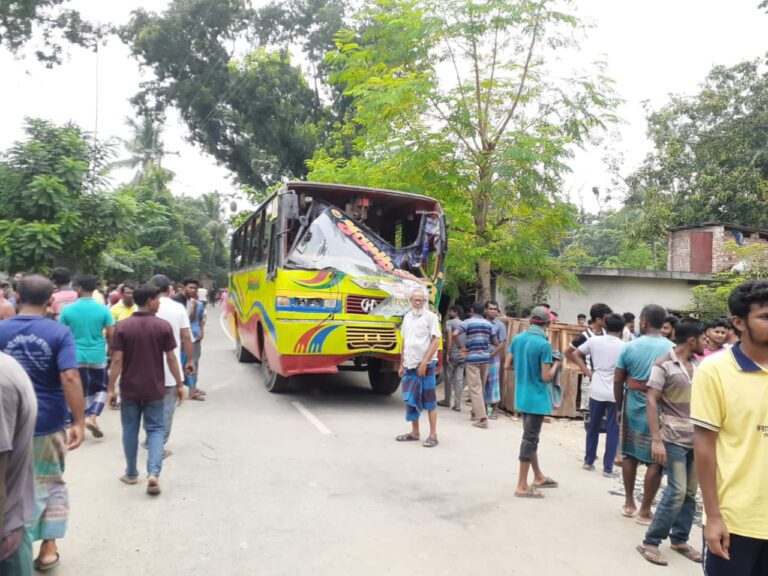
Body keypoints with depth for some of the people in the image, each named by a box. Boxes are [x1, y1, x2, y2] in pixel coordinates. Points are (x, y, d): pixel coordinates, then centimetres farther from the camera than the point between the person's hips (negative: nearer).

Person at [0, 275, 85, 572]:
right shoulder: (60, 332, -10)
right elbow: (70, 378, -19)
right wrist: (79, 422, -17)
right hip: (49, 423, -1)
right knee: (52, 483, 17)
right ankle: (49, 547, 20)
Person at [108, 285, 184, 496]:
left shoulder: (123, 326, -6)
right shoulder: (164, 326, -8)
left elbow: (117, 360, -7)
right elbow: (171, 358, -6)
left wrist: (111, 388, 0)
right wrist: (179, 384, 3)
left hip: (129, 389, 1)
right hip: (155, 389, -1)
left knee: (130, 430, 15)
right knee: (156, 429, 8)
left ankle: (131, 474, 25)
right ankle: (153, 474, -7)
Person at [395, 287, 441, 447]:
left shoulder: (430, 317, -6)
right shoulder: (407, 317, 13)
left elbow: (436, 341, -10)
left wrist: (424, 363, -17)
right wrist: (402, 364, 15)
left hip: (425, 365, -6)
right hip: (409, 365, 6)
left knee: (429, 400, -2)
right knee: (411, 399, 10)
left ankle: (433, 435, 4)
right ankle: (414, 433, 21)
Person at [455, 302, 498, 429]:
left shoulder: (467, 322, -4)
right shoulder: (488, 324, 9)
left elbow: (455, 334, -20)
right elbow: (496, 343, 13)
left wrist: (461, 348, -10)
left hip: (472, 358, -5)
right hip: (485, 358, 5)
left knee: (475, 389, -4)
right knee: (480, 388, 16)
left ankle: (482, 419, -11)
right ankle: (476, 413, 27)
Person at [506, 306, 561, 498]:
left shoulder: (518, 339, 3)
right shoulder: (544, 344, -19)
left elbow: (507, 365, 6)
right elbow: (546, 377, -19)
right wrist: (556, 365, -1)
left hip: (522, 396, 8)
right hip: (536, 398, -8)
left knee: (531, 437, 19)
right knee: (530, 439, 0)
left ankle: (538, 477, 33)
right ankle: (522, 486, 7)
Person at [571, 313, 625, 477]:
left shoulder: (594, 340, -1)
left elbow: (575, 355, 2)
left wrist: (588, 372, 3)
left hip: (596, 391, 2)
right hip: (615, 393, -2)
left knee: (593, 427, 17)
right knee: (612, 430, 7)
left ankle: (589, 460, 26)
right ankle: (608, 468, 10)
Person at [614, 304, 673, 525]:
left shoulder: (630, 347, -2)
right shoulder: (672, 349, -8)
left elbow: (618, 381, 1)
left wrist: (619, 407, 13)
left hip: (634, 405, 3)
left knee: (630, 454, 16)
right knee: (655, 460, 6)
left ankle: (629, 504, 25)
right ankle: (644, 511, 11)